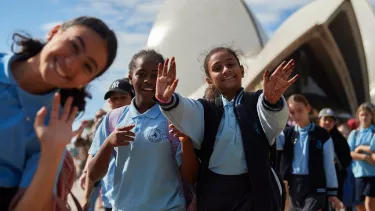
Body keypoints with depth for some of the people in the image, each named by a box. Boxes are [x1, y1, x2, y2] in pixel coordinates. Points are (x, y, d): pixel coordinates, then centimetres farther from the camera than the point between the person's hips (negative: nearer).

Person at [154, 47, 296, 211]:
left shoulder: (258, 101, 2)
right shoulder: (206, 109, 8)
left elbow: (274, 117, -22)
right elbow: (182, 111, -14)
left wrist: (272, 100, -46)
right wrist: (166, 99, -37)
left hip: (254, 191, -2)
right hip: (214, 192, 2)